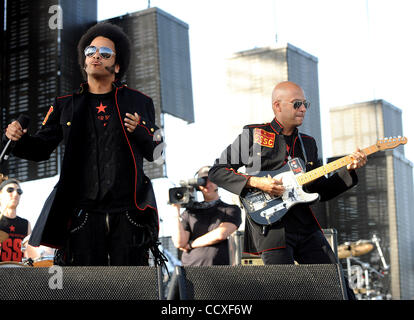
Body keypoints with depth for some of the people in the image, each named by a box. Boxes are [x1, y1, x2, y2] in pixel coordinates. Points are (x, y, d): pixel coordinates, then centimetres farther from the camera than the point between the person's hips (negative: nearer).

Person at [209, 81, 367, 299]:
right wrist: (254, 182, -12)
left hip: (305, 225, 5)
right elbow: (216, 172, 1)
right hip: (271, 225, -5)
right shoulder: (252, 135, 2)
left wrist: (349, 170, 3)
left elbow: (322, 191, 18)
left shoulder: (308, 143, 18)